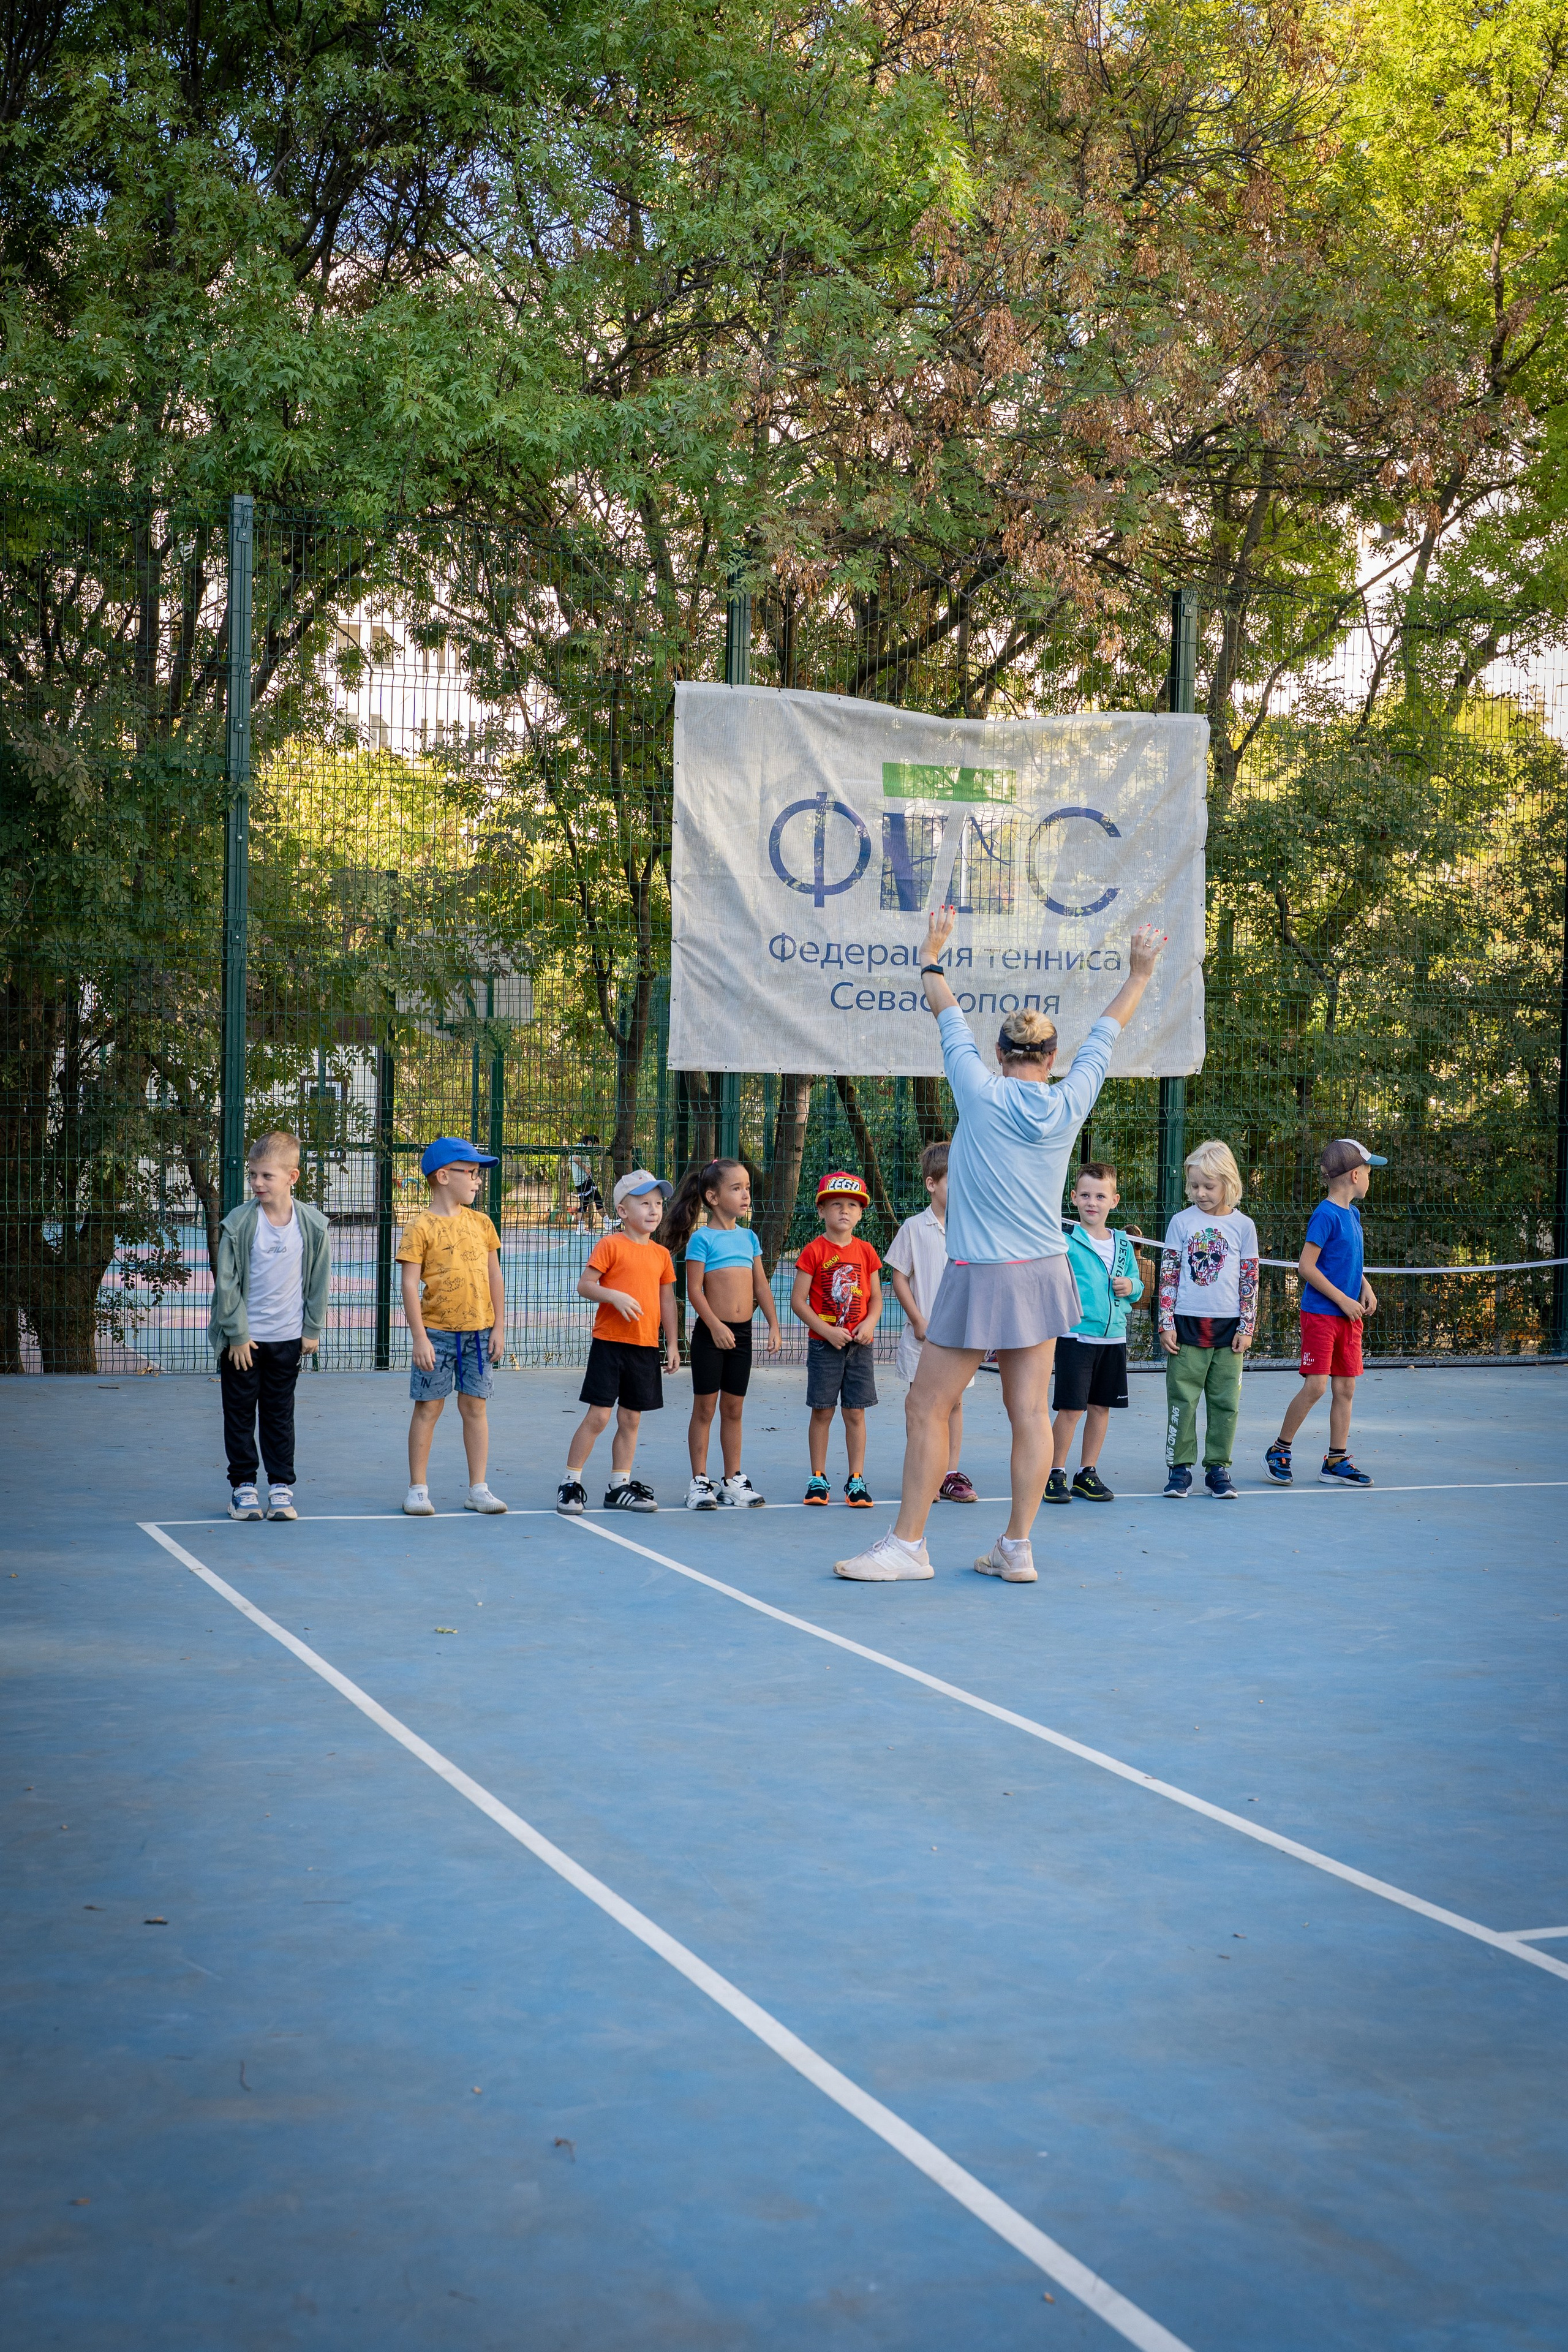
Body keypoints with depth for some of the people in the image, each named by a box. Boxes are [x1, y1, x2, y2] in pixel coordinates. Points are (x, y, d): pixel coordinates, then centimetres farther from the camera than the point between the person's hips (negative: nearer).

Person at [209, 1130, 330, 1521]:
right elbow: (227, 1282, -8)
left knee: (280, 1414, 9)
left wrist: (312, 1330, 3)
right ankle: (243, 1486, 17)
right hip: (241, 1339, -1)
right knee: (240, 1413, 7)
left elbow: (319, 1281, 4)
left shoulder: (313, 1225, -6)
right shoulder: (238, 1223, -12)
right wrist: (237, 1335, -8)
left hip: (288, 1338, 1)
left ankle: (281, 1486, 16)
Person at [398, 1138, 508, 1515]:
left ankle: (477, 1489, 14)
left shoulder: (480, 1222, 8)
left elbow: (495, 1276, 12)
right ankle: (418, 1488, 12)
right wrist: (419, 1337, -14)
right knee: (428, 1407, 3)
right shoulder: (421, 1226, -7)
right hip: (438, 1332, -4)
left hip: (479, 1330, 4)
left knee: (475, 1406, 7)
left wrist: (498, 1327, 7)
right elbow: (410, 1284, -9)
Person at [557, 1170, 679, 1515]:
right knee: (598, 1415, -6)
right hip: (610, 1343, -5)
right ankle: (570, 1483, 4)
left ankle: (619, 1487, 19)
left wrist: (672, 1344, 12)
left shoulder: (661, 1254, 11)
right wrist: (615, 1296, -23)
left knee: (631, 1420, 10)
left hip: (646, 1347, 5)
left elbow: (667, 1301, 15)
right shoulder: (610, 1246, -5)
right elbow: (584, 1285, -8)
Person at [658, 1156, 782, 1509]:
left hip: (742, 1333, 5)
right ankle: (700, 1481, 7)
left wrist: (774, 1325, 6)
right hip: (710, 1334, -5)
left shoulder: (749, 1237, 10)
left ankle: (733, 1480, 18)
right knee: (705, 1408, 1)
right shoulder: (702, 1239, -7)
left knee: (733, 1409, 11)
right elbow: (694, 1289, -11)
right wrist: (716, 1326, -18)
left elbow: (761, 1284, 12)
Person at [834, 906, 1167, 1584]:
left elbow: (951, 1019, 4)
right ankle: (1015, 1549, 9)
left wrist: (931, 957, 20)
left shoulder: (983, 1094, -10)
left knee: (928, 1408, 2)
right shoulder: (1069, 1104, 0)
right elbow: (1104, 1035, 15)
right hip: (1043, 1274, 5)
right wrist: (1138, 974, 30)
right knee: (1030, 1412, 6)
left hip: (982, 1277, -5)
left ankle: (907, 1545, 5)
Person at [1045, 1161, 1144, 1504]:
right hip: (1076, 1335, -5)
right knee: (1071, 1408, -6)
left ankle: (1087, 1474, 22)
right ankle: (1055, 1473, 8)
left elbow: (1137, 1283, 20)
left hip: (1114, 1337, 5)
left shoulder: (1123, 1244, 10)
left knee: (1101, 1407, 10)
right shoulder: (1065, 1240, -6)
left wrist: (1132, 1287, -1)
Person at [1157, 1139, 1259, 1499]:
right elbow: (1168, 1275, 3)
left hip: (1228, 1328, 1)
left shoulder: (1243, 1226, 4)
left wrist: (1247, 1327, 1)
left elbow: (1250, 1280, 6)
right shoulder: (1181, 1222, 2)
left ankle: (1218, 1468, 12)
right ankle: (1180, 1467, 7)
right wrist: (1167, 1323, -2)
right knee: (1182, 1399, 0)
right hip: (1187, 1322, -1)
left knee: (1225, 1402, 3)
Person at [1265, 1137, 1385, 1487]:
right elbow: (1306, 1266, -16)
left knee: (1346, 1387, 7)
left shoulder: (1353, 1214, 12)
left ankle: (1336, 1461, 14)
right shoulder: (1326, 1215, -14)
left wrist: (1366, 1287, 6)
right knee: (1315, 1386, -10)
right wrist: (1343, 1300, -15)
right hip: (1320, 1314, -8)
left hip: (1349, 1315, 8)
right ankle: (1280, 1450, 6)